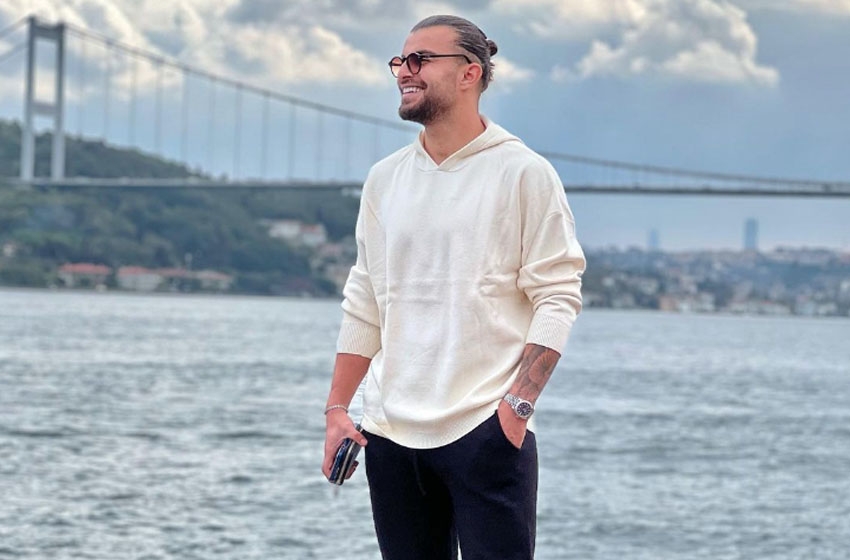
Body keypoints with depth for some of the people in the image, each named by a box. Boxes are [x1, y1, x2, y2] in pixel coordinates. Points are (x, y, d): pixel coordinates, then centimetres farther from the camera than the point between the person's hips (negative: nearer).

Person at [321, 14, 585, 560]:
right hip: (390, 433, 5)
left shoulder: (523, 173, -3)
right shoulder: (385, 179, 13)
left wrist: (517, 404, -16)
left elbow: (558, 299, -7)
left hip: (486, 433, -5)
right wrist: (337, 408, 10)